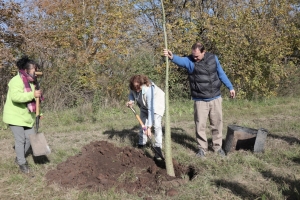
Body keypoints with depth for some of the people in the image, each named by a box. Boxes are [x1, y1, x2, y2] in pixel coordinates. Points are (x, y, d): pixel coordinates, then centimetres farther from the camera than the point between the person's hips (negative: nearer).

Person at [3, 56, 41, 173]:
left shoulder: (30, 82, 9)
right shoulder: (16, 81, -20)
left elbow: (32, 100, 20)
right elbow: (15, 97, -36)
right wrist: (32, 95, -35)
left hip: (26, 116, 8)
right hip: (15, 116, -8)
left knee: (30, 137, 8)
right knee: (20, 139, -5)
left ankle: (19, 158, 28)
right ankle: (22, 163, 10)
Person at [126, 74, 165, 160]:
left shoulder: (148, 89, -42)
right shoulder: (133, 87, -26)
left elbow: (151, 109, -44)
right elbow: (132, 94, -1)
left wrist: (149, 127, -47)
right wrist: (131, 101, -26)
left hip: (156, 103, -6)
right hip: (144, 105, 6)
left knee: (156, 124, -20)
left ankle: (158, 148, -18)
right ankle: (141, 145, 24)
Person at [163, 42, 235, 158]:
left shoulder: (213, 58, 1)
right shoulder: (190, 61, -11)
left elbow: (221, 73, 13)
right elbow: (180, 60, -35)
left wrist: (230, 87, 17)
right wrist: (172, 57, -57)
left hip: (216, 98, 3)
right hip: (200, 100, -2)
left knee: (217, 124, 11)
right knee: (200, 125, 2)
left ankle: (218, 147, 27)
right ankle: (202, 148, 19)